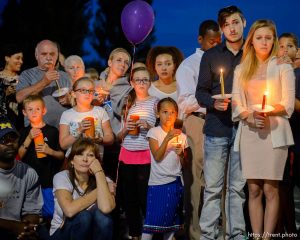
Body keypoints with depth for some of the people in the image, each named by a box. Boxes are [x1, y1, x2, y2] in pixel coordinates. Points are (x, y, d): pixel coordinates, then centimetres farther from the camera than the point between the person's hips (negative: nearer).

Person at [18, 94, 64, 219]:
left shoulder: (52, 131, 0)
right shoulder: (24, 132, 8)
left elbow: (62, 156, 3)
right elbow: (19, 156, -1)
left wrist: (50, 151, -17)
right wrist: (29, 138, -12)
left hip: (48, 180, -2)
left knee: (50, 212, -5)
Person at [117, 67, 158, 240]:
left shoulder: (155, 102, 2)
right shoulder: (127, 104, 14)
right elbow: (119, 136, 17)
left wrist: (149, 127, -15)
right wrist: (125, 129, -4)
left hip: (146, 156, -4)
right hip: (126, 156, 4)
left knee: (145, 198, -6)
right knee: (130, 198, 5)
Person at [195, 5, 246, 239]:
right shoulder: (211, 56, 8)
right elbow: (200, 92, 7)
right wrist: (214, 103, -14)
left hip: (243, 129, 1)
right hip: (217, 129, 0)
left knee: (238, 187, 4)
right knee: (213, 187, 0)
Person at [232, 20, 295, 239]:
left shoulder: (283, 68, 6)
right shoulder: (241, 70, 15)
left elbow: (288, 105, 1)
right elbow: (236, 104, 9)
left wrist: (268, 111, -16)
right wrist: (249, 116, -11)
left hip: (274, 132, -2)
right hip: (249, 132, 3)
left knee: (270, 188, -7)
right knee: (254, 189, 1)